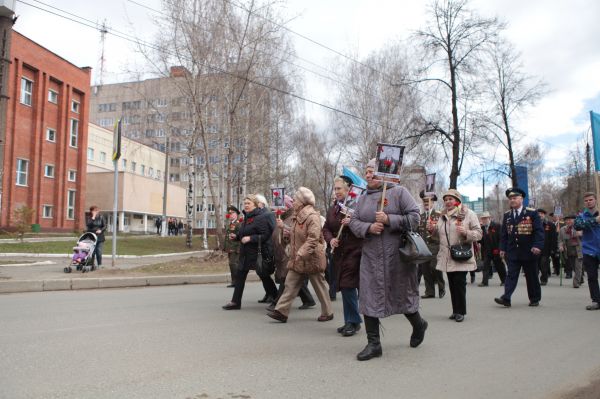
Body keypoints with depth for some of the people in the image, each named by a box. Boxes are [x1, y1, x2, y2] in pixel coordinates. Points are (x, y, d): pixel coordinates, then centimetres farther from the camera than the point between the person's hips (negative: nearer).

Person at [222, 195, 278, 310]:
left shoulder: (261, 218, -16)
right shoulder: (246, 218, 13)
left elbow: (265, 235, -22)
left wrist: (250, 238, -26)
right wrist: (236, 236, 6)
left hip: (258, 253, -9)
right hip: (246, 253, 9)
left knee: (264, 276, 3)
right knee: (240, 275, 8)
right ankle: (236, 302, 15)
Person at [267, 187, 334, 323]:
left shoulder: (312, 216, -17)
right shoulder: (297, 216, 12)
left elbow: (313, 238, -27)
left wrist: (302, 253, -33)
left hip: (311, 259, -8)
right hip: (297, 259, 9)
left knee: (320, 286, 6)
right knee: (290, 284, 4)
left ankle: (327, 313, 20)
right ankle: (281, 312, 4)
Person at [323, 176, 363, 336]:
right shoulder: (332, 209, 14)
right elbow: (326, 228, 15)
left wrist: (352, 223, -27)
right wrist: (330, 239, -4)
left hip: (354, 252, -7)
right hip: (339, 253, 7)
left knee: (348, 286, -10)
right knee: (345, 287, 11)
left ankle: (353, 321, 5)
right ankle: (351, 321, 23)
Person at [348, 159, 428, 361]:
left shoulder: (398, 192, -5)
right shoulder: (363, 198, 10)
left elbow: (414, 217, -10)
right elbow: (354, 222, 7)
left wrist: (389, 219, -20)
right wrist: (368, 227, -13)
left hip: (397, 254, -4)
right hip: (371, 256, 4)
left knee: (403, 294, 10)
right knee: (369, 297, -1)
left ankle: (419, 325, 41)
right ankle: (373, 344, 9)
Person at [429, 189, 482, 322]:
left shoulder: (469, 214, -3)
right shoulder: (443, 216, 15)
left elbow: (478, 234, -6)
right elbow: (439, 234, 26)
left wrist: (466, 232, -24)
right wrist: (433, 229, 5)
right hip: (447, 257, 6)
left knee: (459, 283, -5)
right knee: (452, 284, 9)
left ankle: (460, 311, 7)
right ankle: (456, 310, 19)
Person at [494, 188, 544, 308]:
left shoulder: (532, 213, -4)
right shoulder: (507, 215, 8)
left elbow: (539, 231, -9)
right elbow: (504, 233, 9)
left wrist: (538, 246, -20)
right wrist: (502, 248, 4)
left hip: (529, 252, -2)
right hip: (512, 252, 3)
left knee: (532, 276, 9)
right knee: (511, 275, -4)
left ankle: (535, 299, 23)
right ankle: (506, 298, -11)